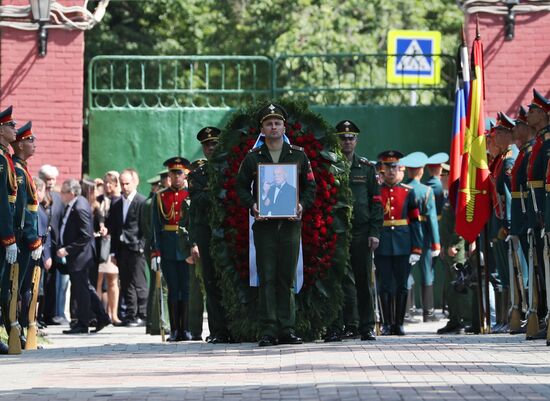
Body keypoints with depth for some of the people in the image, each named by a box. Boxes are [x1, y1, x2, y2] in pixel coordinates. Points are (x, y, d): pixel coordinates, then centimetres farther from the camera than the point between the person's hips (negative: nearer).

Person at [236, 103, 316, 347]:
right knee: (267, 278, -4)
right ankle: (268, 331, -4)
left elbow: (310, 186, 12)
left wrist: (302, 205, -6)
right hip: (264, 224, -1)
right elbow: (241, 186, 9)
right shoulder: (252, 158, 7)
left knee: (287, 278, 3)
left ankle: (286, 329, 8)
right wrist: (252, 205, -8)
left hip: (290, 223, 1)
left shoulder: (298, 155, 9)